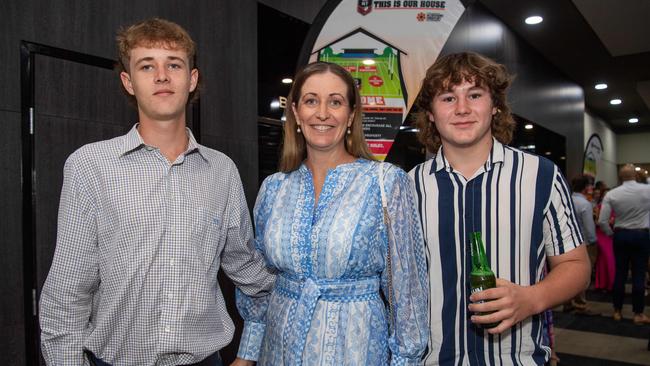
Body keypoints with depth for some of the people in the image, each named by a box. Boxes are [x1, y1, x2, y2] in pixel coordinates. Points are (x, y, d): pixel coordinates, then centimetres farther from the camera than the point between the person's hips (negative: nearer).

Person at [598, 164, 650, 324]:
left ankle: (617, 311, 19)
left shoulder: (611, 194, -8)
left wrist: (611, 233, 8)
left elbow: (602, 221, -9)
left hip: (620, 235, 1)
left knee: (620, 273, 10)